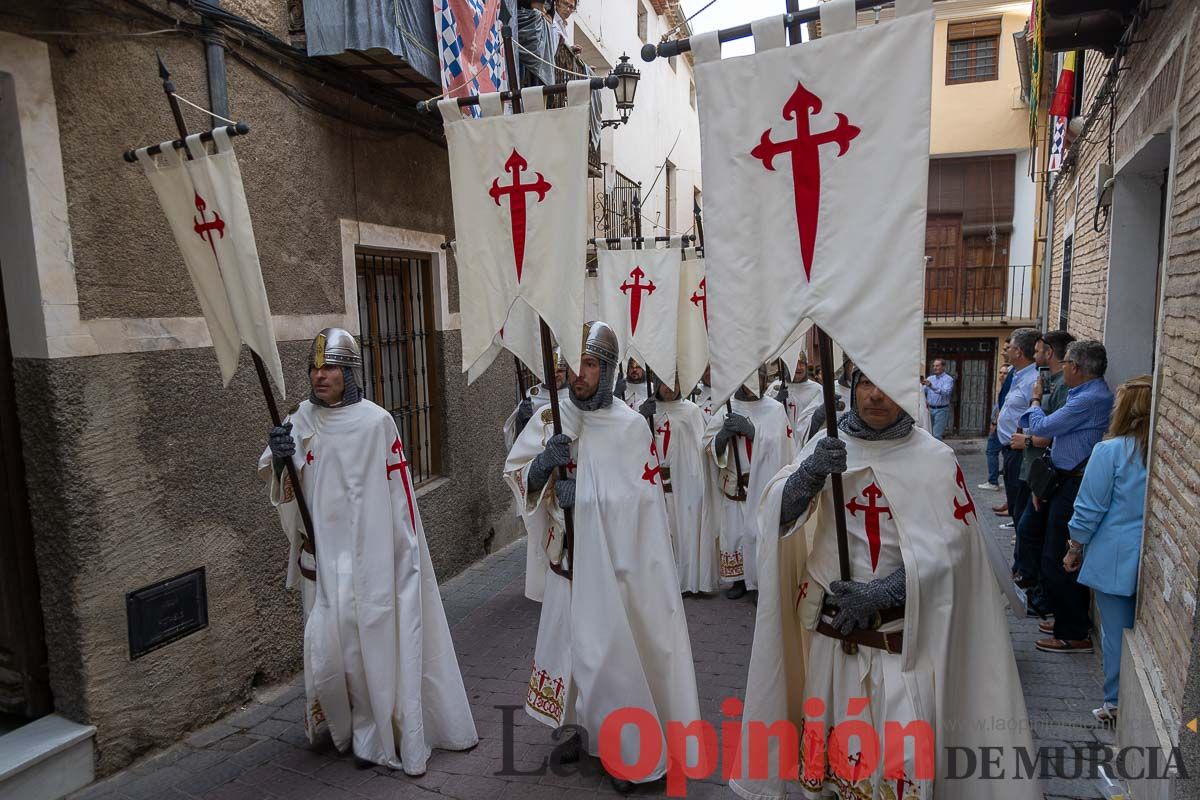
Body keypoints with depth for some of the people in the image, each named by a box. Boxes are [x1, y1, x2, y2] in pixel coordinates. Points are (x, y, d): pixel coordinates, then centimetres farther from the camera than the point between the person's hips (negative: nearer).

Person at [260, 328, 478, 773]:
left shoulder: (376, 422, -10)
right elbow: (275, 478, 5)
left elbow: (399, 491, -7)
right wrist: (279, 457, -18)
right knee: (326, 644, 8)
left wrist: (408, 553, -4)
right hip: (323, 555, 3)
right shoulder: (302, 420, 1)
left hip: (370, 556, -3)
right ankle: (341, 721, 33)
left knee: (372, 643, 4)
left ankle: (372, 732, 24)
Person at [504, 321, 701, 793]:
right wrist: (544, 462, -16)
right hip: (568, 557, 4)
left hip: (617, 559, -4)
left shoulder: (631, 426, -12)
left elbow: (638, 502, -12)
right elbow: (514, 473, 4)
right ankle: (585, 727, 37)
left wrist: (581, 497, -19)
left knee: (617, 647, 1)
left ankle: (631, 749, 20)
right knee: (573, 639, 14)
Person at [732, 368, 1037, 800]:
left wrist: (881, 593, -19)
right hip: (831, 627, 2)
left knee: (905, 756, -2)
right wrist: (810, 473, -29)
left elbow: (948, 546, -8)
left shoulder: (935, 459, -4)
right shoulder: (827, 445, -1)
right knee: (831, 743, 12)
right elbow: (777, 514, -9)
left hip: (905, 633, -1)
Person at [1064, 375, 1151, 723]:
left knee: (1116, 631, 7)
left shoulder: (1110, 451, -17)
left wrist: (1075, 548, 2)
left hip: (1116, 559, -4)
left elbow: (1089, 509, -13)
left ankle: (1116, 704, 17)